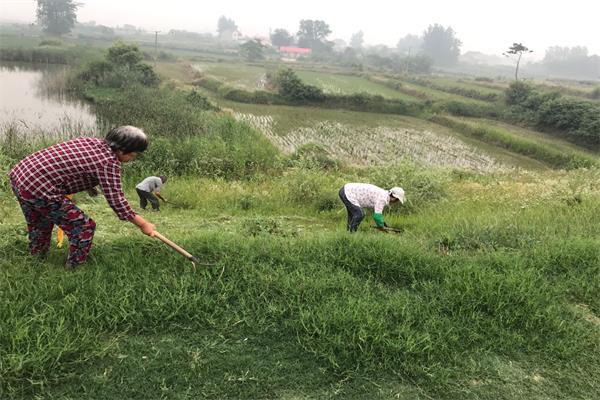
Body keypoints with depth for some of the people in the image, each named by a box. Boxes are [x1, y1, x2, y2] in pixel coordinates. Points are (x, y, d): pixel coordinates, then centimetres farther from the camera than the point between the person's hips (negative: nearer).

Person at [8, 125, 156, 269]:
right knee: (84, 227, 3)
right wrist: (142, 224, -3)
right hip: (39, 189, -10)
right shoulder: (109, 162, -14)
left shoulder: (92, 141, 10)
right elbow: (116, 201, -12)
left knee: (39, 226, 32)